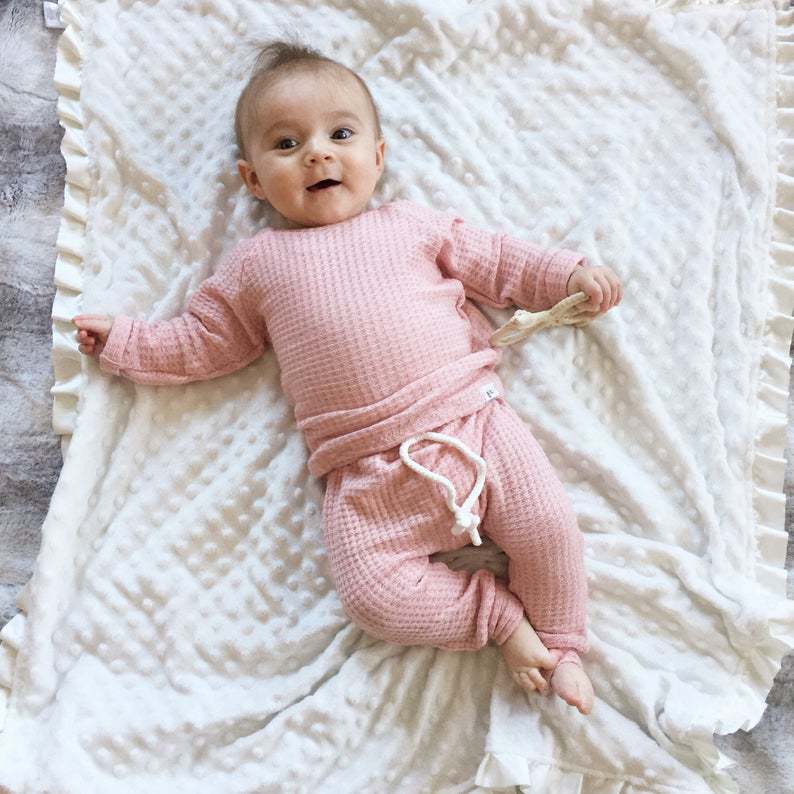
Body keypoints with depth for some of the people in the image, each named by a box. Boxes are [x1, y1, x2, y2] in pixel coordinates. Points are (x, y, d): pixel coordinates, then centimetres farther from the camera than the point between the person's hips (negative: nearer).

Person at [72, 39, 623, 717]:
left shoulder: (413, 224, 14)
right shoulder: (259, 264, 13)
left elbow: (495, 261, 20)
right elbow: (203, 342, 19)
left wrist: (571, 272, 13)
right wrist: (125, 341, 13)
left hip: (473, 417, 1)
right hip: (370, 473, 0)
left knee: (549, 523, -11)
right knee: (373, 592, -16)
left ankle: (560, 643, 15)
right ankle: (499, 616, 4)